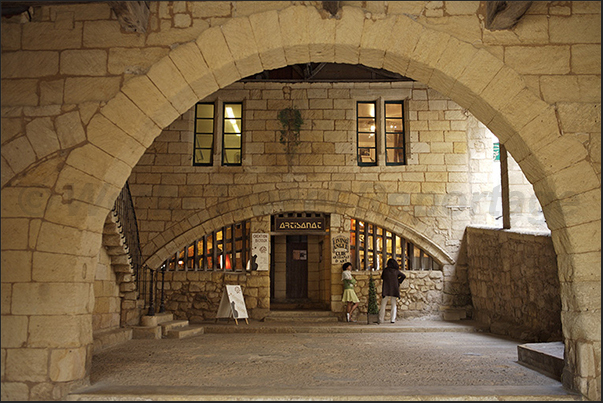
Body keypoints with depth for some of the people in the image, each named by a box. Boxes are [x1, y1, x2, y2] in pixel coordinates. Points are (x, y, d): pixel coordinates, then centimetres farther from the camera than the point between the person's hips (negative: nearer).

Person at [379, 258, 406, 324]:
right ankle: (393, 319, 0)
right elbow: (403, 276, -1)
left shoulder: (385, 270, -1)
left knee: (383, 305, 5)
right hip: (394, 289, 1)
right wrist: (399, 281, 4)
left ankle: (381, 319, 2)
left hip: (386, 289, -1)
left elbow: (382, 277, 13)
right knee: (394, 305, 8)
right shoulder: (396, 271, 1)